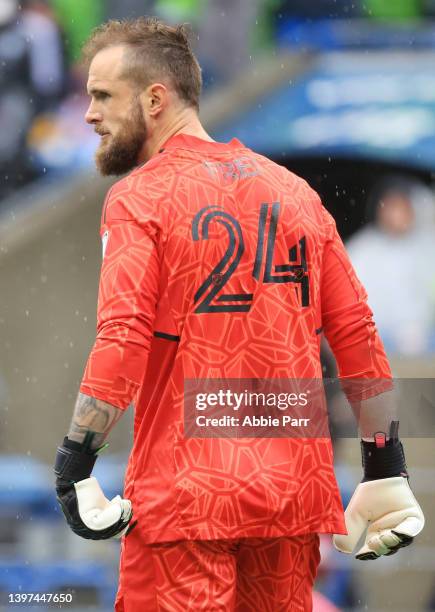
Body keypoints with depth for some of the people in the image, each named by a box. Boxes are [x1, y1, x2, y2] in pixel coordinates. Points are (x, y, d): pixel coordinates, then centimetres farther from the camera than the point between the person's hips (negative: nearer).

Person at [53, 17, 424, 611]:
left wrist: (73, 469, -14)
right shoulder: (296, 192, 12)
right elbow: (358, 335, 11)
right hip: (295, 490, 5)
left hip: (184, 495, -5)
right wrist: (386, 472, 14)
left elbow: (123, 342, -16)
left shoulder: (141, 198, -4)